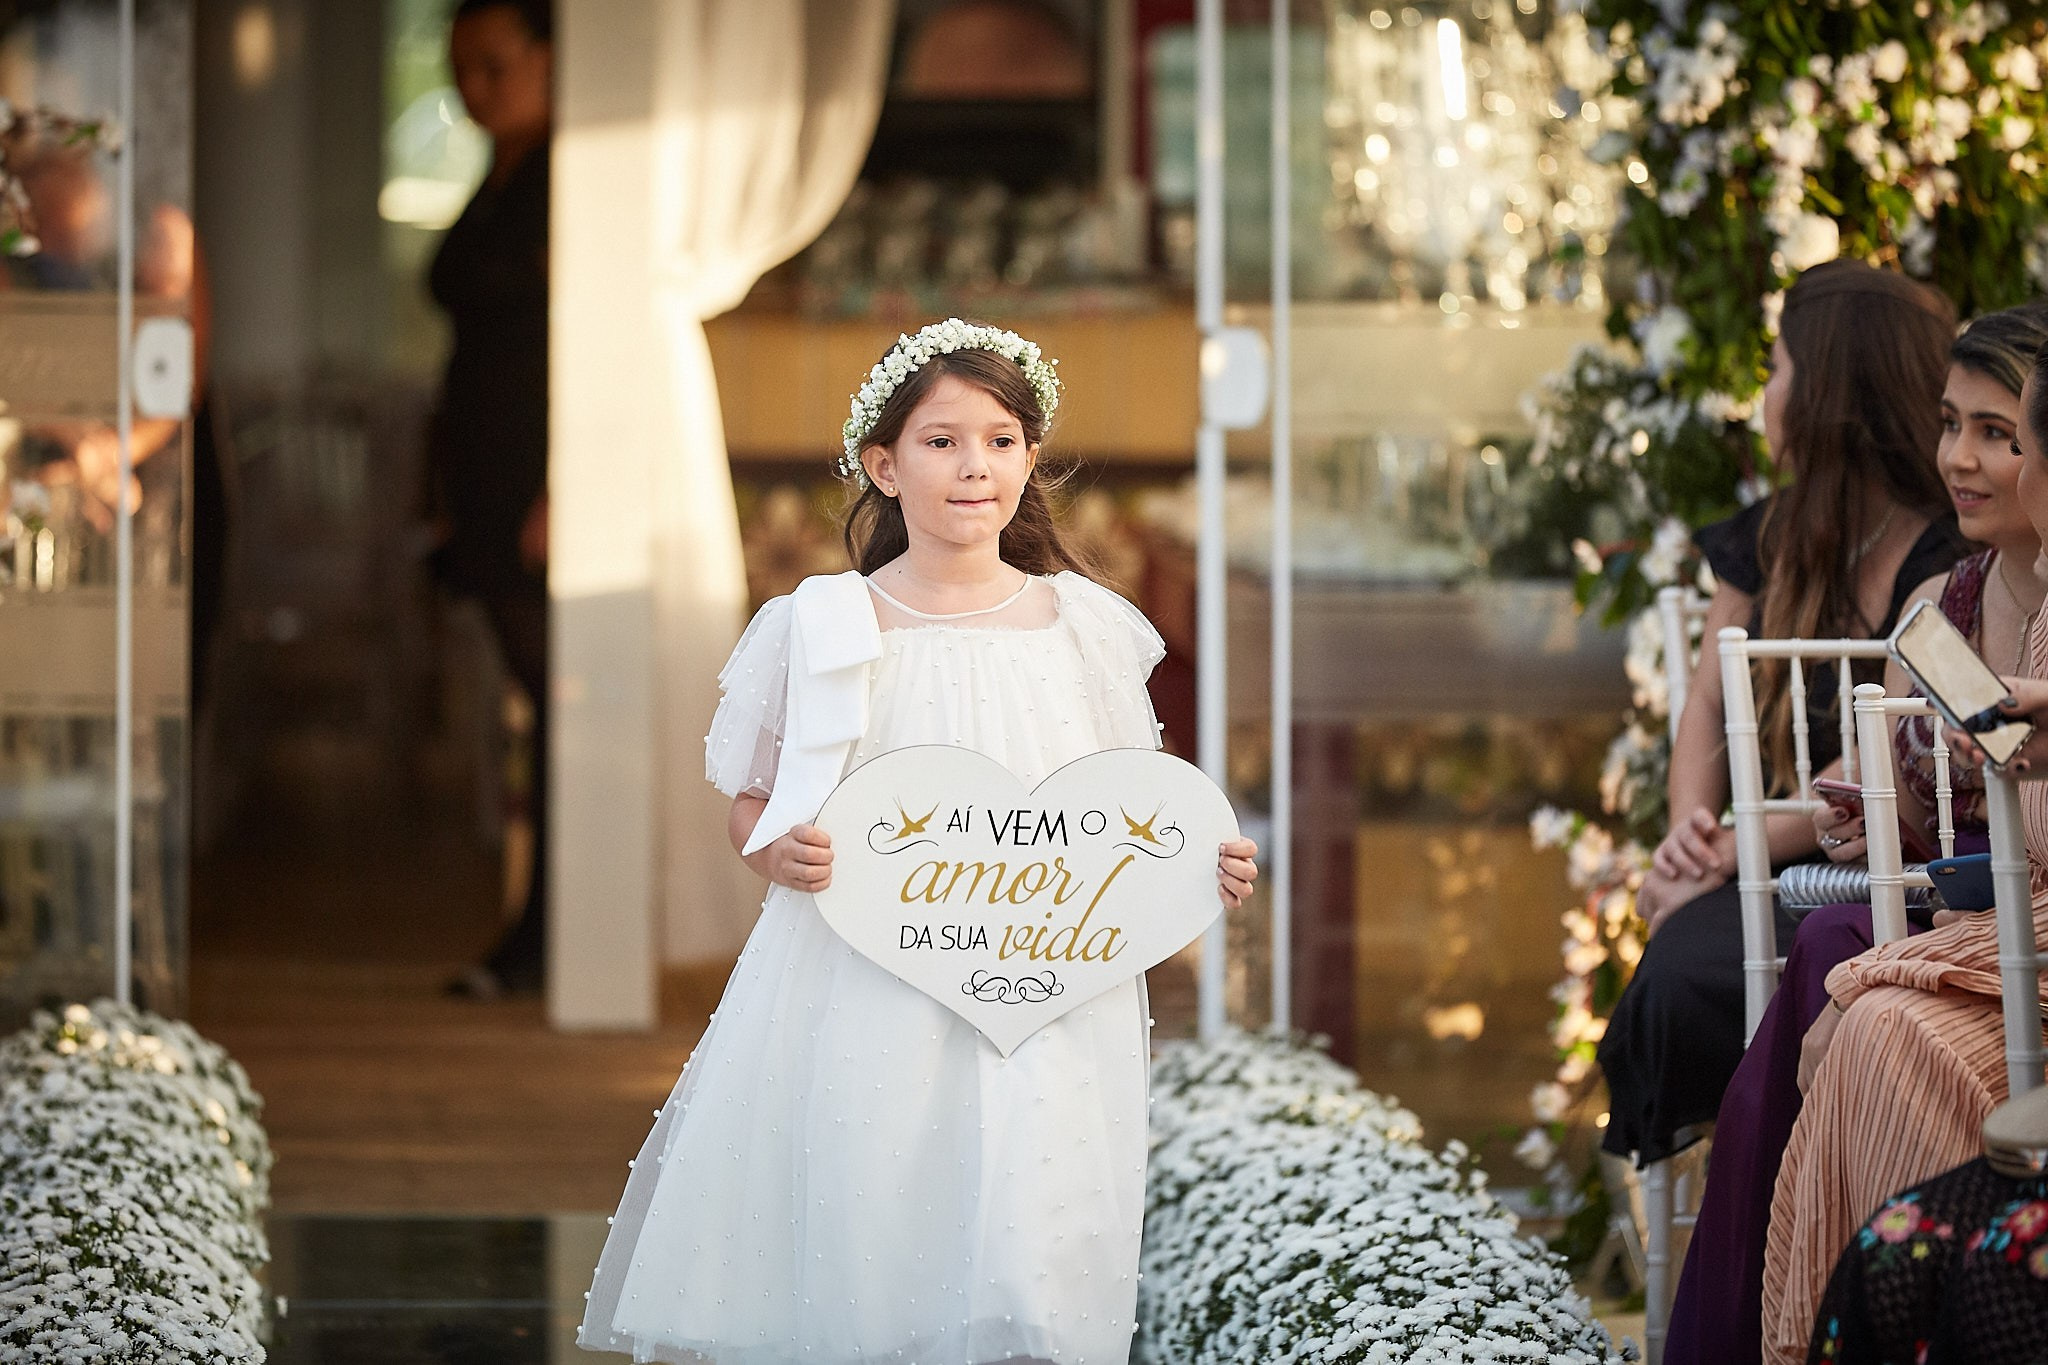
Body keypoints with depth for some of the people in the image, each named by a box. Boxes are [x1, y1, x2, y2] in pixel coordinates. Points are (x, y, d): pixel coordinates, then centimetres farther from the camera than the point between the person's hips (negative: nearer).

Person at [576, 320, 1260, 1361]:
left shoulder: (1084, 627, 6)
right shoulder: (824, 627, 0)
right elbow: (751, 801, 8)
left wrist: (1201, 866, -3)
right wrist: (777, 853, -13)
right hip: (864, 998, -1)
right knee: (857, 1258, -3)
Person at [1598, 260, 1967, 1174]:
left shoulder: (1950, 564, -8)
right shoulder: (1769, 542, 15)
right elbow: (1710, 704, 20)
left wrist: (1727, 857, -15)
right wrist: (1690, 832, 0)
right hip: (1781, 871, 6)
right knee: (1680, 967, -29)